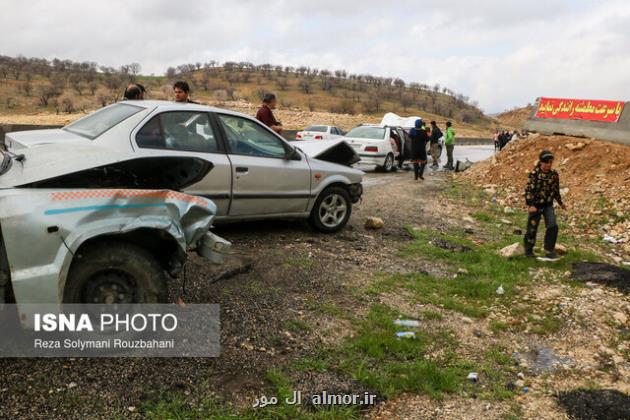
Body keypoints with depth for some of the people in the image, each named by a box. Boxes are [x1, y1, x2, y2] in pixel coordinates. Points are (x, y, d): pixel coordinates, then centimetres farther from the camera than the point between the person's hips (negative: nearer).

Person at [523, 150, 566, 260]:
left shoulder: (554, 174, 0)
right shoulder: (534, 174, -14)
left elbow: (556, 190, 13)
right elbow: (528, 190, -16)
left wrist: (560, 202, 21)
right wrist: (530, 205, -25)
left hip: (548, 205, 3)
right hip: (535, 205, -3)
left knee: (553, 226, -12)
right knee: (532, 229, 7)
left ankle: (549, 251, 1)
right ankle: (528, 250, 27)